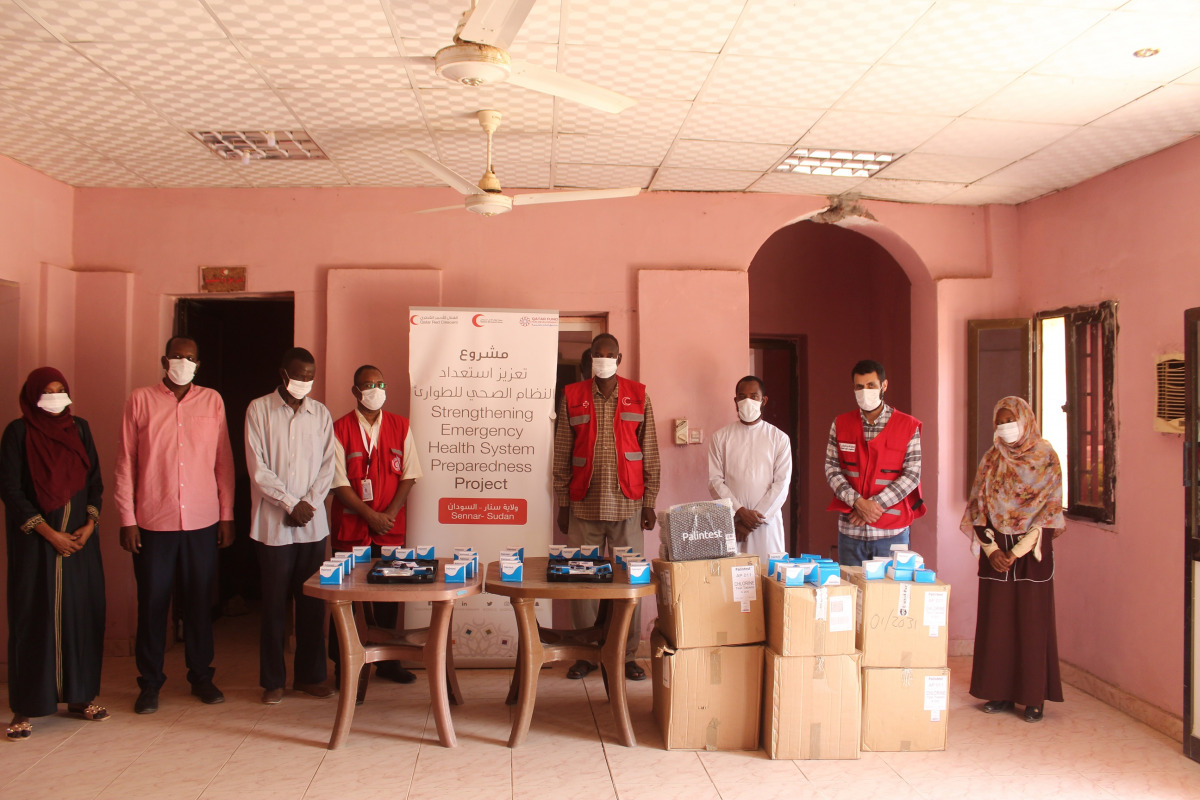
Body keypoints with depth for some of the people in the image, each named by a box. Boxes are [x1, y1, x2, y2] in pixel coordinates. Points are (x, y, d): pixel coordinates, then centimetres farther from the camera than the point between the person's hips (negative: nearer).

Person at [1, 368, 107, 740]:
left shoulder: (79, 428, 9)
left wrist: (90, 524, -4)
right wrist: (49, 533, -13)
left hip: (80, 538, 4)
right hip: (36, 541, -4)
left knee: (83, 613, 5)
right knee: (34, 617, -2)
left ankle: (79, 696, 16)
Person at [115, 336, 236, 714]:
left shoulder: (212, 401, 7)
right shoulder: (140, 400, 2)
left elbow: (224, 461, 8)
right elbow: (125, 463, 2)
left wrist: (227, 515, 5)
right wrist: (127, 518, -3)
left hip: (202, 522, 1)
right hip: (152, 523, -1)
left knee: (200, 601, 8)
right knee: (152, 603, 6)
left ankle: (201, 676, 22)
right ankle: (150, 682, 19)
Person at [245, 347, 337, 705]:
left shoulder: (321, 414, 9)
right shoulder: (259, 410, 0)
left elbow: (327, 465, 6)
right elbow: (258, 469, -6)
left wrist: (309, 503, -8)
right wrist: (291, 504, -10)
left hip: (313, 523, 3)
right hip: (273, 524, -3)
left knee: (312, 602, 6)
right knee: (275, 604, 3)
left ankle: (310, 675, 18)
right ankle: (273, 680, 14)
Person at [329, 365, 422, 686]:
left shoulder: (400, 427, 7)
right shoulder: (340, 429, -2)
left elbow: (409, 475, 4)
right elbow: (339, 482, -7)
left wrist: (391, 514, -8)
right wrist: (371, 516, -13)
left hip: (391, 528, 2)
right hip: (350, 529, -2)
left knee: (389, 594, 8)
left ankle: (387, 660, 20)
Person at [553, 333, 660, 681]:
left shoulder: (638, 396, 7)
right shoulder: (572, 397, 6)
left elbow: (650, 454, 8)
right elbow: (562, 456, 8)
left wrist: (649, 503, 3)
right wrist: (563, 504, 4)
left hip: (627, 504, 0)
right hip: (584, 505, 0)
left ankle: (627, 655, 12)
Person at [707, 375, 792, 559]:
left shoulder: (779, 438, 7)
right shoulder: (720, 437, 8)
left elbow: (782, 483, 0)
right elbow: (715, 481, 2)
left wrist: (757, 517, -8)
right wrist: (740, 511, -10)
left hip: (767, 522, 0)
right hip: (730, 522, 0)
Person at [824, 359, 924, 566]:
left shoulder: (908, 426, 0)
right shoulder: (840, 425, 6)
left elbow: (912, 475, -5)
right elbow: (831, 469, 0)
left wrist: (875, 503, -14)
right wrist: (858, 502, -14)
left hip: (891, 531, -1)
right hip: (850, 530, 2)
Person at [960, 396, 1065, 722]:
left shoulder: (1046, 458, -2)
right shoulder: (991, 460, 7)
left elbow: (1048, 510, -7)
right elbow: (978, 508, 6)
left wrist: (1017, 551, -12)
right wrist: (992, 549, -6)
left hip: (1032, 551, -3)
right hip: (996, 551, 3)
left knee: (1032, 621, -1)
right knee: (995, 620, 4)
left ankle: (1034, 697, 7)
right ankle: (1000, 692, 13)